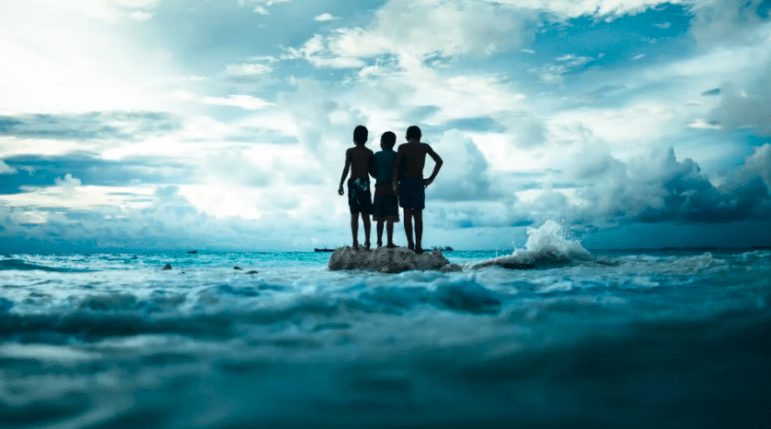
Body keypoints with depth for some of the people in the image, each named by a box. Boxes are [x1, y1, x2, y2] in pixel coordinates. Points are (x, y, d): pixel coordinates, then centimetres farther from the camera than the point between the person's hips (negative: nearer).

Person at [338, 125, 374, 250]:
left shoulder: (350, 151, 0)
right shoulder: (369, 153, 7)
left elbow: (346, 168, -7)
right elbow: (372, 170, 6)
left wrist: (340, 185, -4)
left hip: (353, 183, -2)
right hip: (365, 183, 2)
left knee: (354, 214, -3)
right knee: (366, 215, 7)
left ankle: (355, 242, -7)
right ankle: (367, 241, 5)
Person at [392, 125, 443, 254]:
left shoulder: (402, 147, 7)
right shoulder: (425, 147, 11)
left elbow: (397, 165, -5)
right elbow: (439, 161, 3)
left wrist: (395, 183, -8)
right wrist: (431, 178, 3)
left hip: (404, 181, 0)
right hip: (418, 182, 0)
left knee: (407, 213, 6)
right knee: (418, 215, 3)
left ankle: (410, 244, 1)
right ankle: (418, 246, -1)